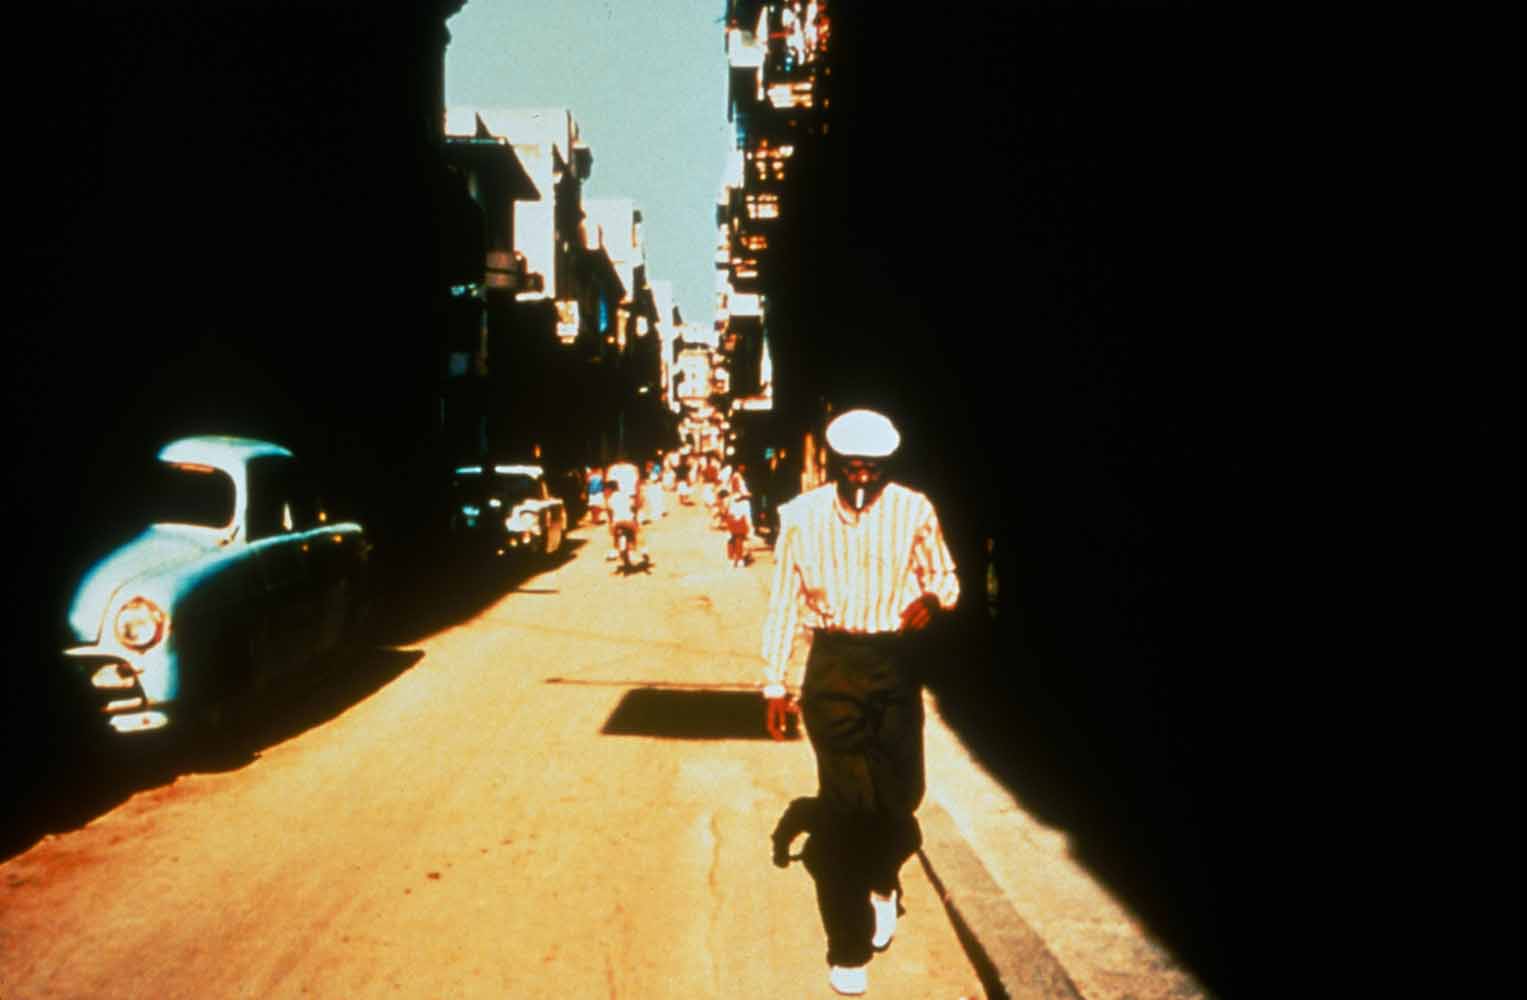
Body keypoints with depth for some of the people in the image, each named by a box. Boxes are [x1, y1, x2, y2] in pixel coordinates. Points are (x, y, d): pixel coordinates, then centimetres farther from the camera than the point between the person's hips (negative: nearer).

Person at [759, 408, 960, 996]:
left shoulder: (913, 510, -3)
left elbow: (946, 577, 9)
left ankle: (882, 881, 43)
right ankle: (849, 946, 16)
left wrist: (932, 598, -15)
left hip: (898, 661, 1)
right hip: (834, 664, -1)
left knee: (901, 791, 7)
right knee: (845, 797, 1)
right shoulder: (802, 515, -2)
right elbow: (783, 601, 4)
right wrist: (774, 682, 4)